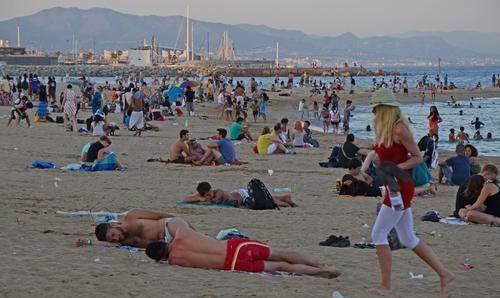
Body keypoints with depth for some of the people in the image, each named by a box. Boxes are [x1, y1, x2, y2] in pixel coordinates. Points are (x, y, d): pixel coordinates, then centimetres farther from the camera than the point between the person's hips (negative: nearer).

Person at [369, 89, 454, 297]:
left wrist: (397, 168, -23)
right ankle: (444, 274, 18)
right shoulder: (383, 130, 11)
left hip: (400, 188, -9)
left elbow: (418, 157, -13)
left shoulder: (399, 130, -15)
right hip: (395, 189, 9)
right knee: (408, 239, 13)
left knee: (379, 234, -7)